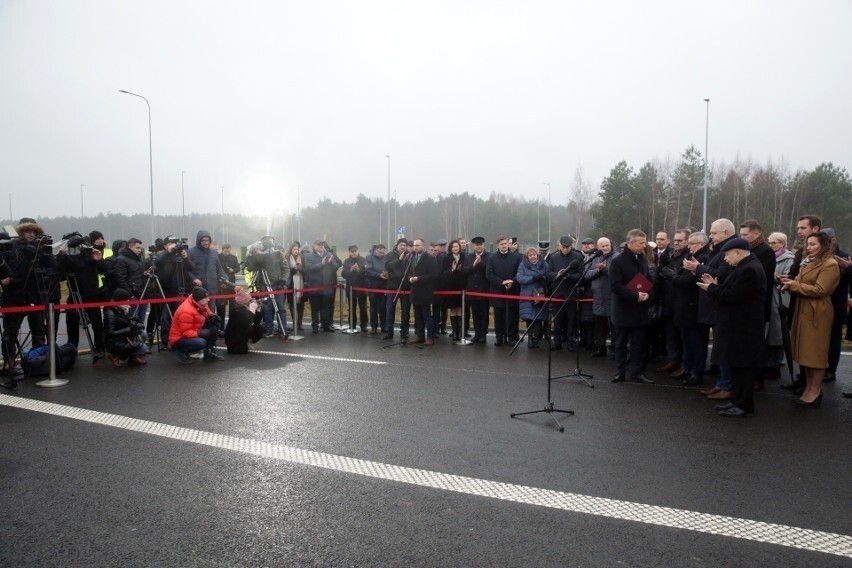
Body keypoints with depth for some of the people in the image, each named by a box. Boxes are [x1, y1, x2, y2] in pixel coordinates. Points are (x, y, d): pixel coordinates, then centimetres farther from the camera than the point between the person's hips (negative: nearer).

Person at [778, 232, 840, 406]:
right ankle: (809, 387, 19)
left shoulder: (830, 265, -11)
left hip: (817, 312, -9)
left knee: (816, 352, -2)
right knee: (807, 351, 11)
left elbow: (819, 290, -19)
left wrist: (794, 285, -15)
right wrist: (790, 282, -3)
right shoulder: (808, 262, 18)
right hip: (803, 310, 9)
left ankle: (815, 392, 5)